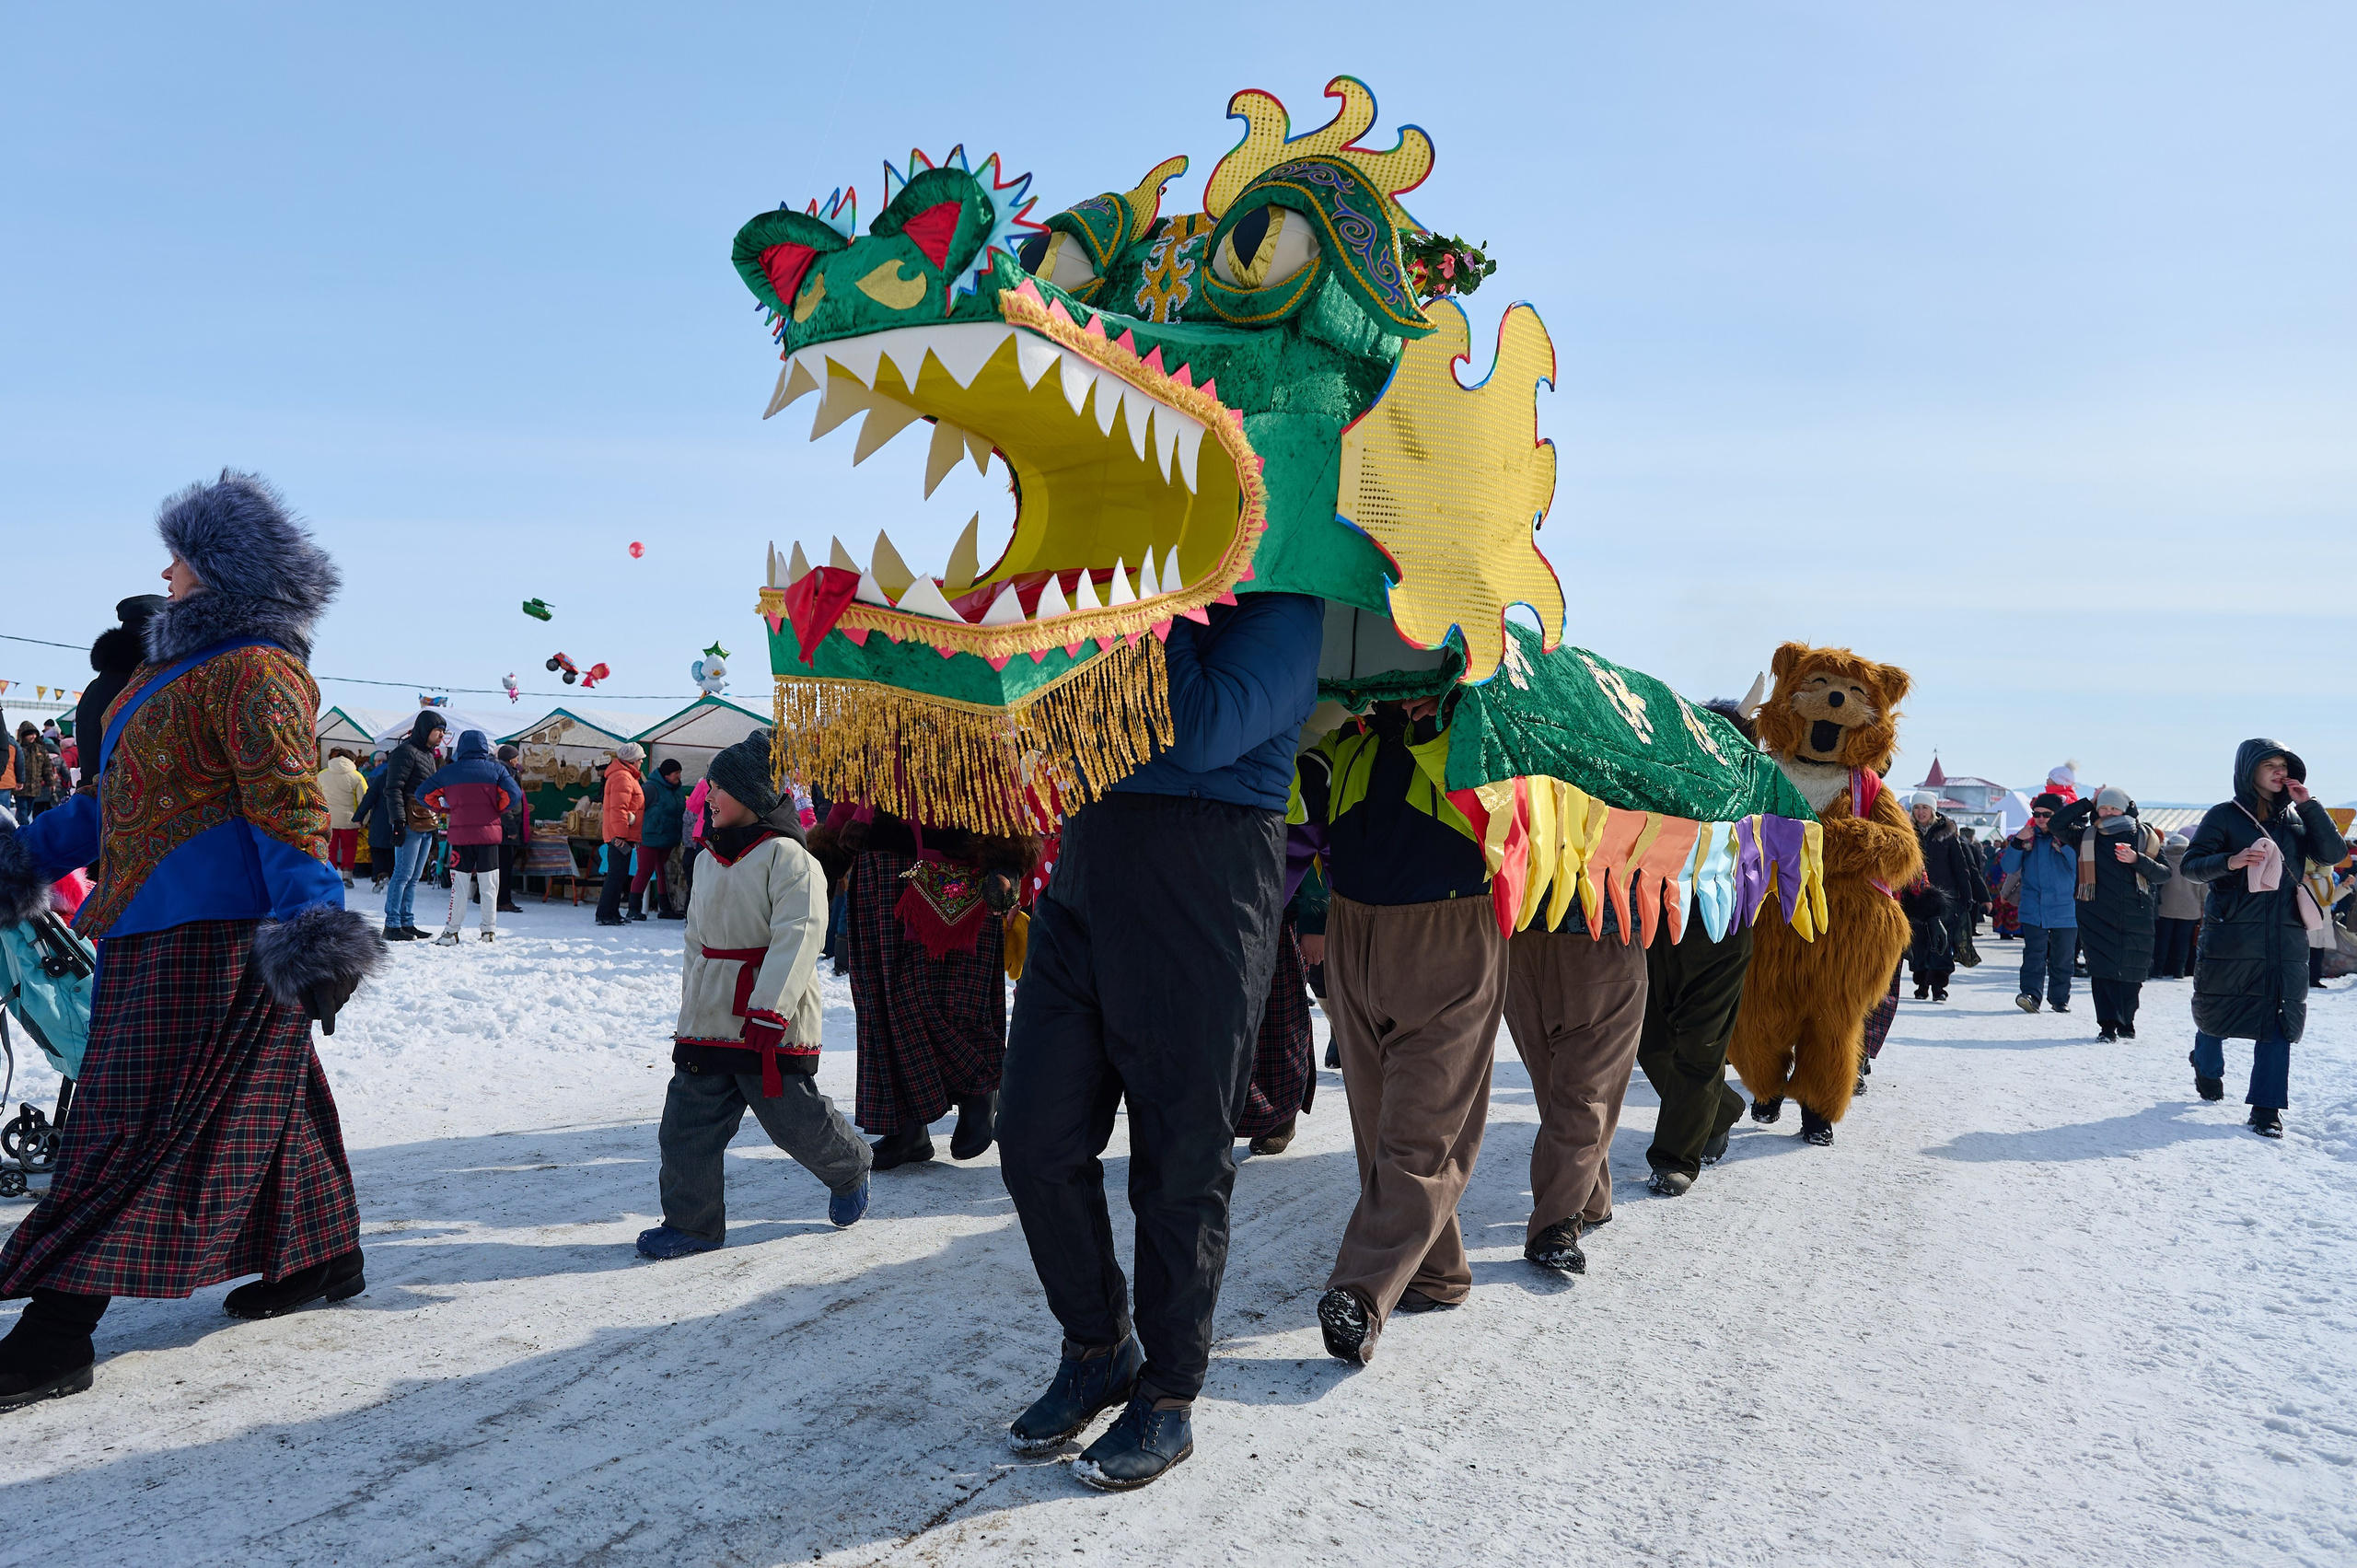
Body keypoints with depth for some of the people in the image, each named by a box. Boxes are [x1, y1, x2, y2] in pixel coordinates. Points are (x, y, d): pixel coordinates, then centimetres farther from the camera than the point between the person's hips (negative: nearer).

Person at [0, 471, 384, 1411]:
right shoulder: (186, 661, 19)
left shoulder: (255, 670, -14)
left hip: (214, 931, -10)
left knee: (135, 1122, -8)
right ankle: (325, 1260, 30)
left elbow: (286, 807, -25)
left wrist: (312, 928, -33)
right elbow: (121, 794, 27)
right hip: (162, 926, 10)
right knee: (262, 1098, 17)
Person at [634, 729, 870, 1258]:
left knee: (795, 1118, 3)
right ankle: (691, 1222, 16)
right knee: (688, 1121, 4)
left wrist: (768, 1013, -25)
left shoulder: (786, 856, -13)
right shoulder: (711, 856, 13)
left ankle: (850, 1170, 32)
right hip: (709, 1017, 7)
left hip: (771, 1023, -7)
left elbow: (797, 939, -20)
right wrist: (692, 1002, 22)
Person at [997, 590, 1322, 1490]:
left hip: (1198, 908, -6)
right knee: (1036, 1141, 7)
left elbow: (1201, 732, -19)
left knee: (1179, 1165, 4)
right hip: (1082, 884, 6)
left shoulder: (1280, 602, -4)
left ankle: (1168, 1398, 22)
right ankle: (1098, 1349, 28)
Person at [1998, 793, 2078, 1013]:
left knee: (2062, 958, 8)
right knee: (2034, 954, -10)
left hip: (2064, 910, -1)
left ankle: (2060, 999, 19)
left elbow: (2081, 867, -14)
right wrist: (2018, 842, -11)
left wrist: (2064, 844, -23)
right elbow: (2008, 867, 3)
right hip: (2033, 910, 1)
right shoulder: (2027, 836, 6)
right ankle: (2031, 994, -16)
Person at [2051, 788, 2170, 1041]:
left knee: (2130, 973, 4)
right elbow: (2057, 825, -1)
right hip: (2097, 916, 0)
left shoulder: (2144, 837, 5)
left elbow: (2164, 873, 1)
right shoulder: (2087, 836, 9)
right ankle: (2108, 1025, -2)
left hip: (2135, 917, 0)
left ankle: (2126, 1023, 18)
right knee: (2103, 971, -5)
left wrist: (2138, 860, -17)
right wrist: (2089, 803, 1)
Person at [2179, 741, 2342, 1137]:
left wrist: (2308, 805, -6)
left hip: (2285, 939, 3)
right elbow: (2190, 865, -6)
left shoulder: (2295, 818, 11)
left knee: (2278, 1019, -4)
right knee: (2217, 1014, 8)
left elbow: (2333, 852, 1)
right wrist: (2230, 862, -25)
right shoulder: (2225, 816, -2)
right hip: (2231, 936, -3)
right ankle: (2208, 1069, 38)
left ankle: (2267, 1108, -1)